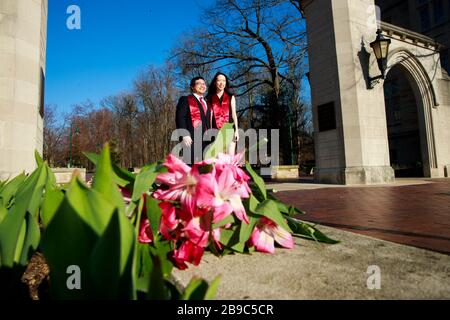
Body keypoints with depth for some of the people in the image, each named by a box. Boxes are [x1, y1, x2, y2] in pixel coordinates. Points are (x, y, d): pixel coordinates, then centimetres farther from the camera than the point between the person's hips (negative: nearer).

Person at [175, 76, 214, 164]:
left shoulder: (207, 102, 26)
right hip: (192, 140, -6)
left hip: (207, 140, 6)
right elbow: (180, 118, -5)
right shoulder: (185, 100, 7)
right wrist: (185, 135, -17)